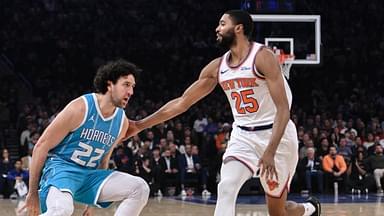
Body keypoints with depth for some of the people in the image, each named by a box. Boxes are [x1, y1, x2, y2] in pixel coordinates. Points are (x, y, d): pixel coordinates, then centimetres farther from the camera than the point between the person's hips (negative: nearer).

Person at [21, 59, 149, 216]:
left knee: (140, 188, -9)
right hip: (60, 167, -7)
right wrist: (33, 193, -7)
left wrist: (92, 203, 22)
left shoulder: (122, 122, 6)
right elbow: (41, 147, -9)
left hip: (89, 173, 7)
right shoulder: (80, 108, -14)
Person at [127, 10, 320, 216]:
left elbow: (283, 109, -22)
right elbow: (182, 102, 7)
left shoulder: (263, 57, -17)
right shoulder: (217, 67, 2)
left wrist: (270, 152, -31)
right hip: (243, 135, 5)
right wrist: (140, 125, 2)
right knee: (226, 188, -19)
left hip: (276, 134, -5)